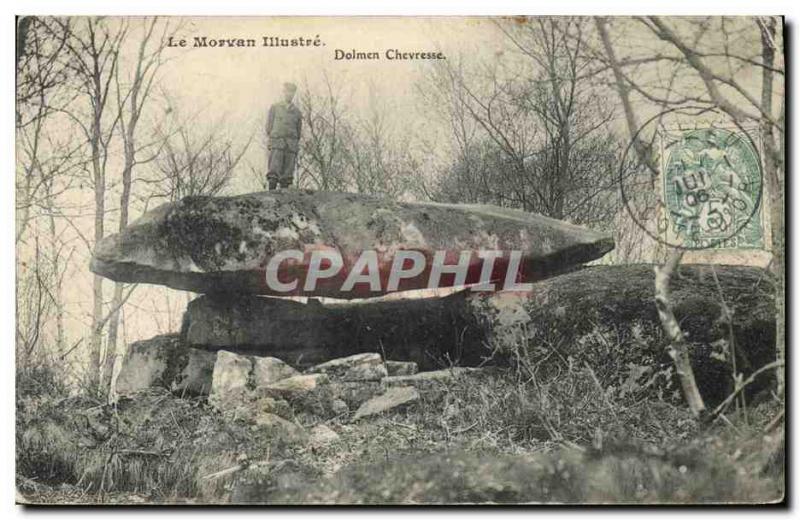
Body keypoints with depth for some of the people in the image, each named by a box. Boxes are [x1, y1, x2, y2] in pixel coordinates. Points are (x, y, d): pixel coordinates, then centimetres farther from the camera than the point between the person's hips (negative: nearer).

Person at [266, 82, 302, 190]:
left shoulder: (297, 111, 14)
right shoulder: (274, 107, 8)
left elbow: (298, 130, 16)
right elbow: (269, 125, 5)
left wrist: (296, 147, 10)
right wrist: (268, 140, -6)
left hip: (291, 143, 2)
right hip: (277, 141, -2)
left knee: (287, 172, -3)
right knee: (274, 169, -14)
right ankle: (271, 191, -18)